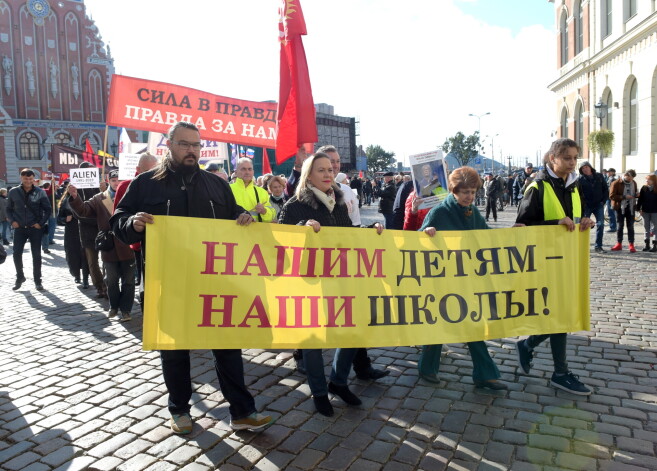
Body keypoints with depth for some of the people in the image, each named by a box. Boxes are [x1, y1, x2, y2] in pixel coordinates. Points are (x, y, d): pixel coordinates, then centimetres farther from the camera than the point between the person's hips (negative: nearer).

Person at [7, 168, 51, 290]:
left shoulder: (40, 192, -5)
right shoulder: (13, 192, 1)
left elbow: (47, 209, -2)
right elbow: (9, 209, 9)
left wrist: (41, 223, -10)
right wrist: (12, 221, -5)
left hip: (35, 228, -2)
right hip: (19, 228, 2)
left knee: (36, 255, 3)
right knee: (16, 253, 0)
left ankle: (37, 280, 14)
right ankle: (20, 277, 22)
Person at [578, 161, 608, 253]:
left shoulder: (599, 177, 6)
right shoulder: (580, 179, -3)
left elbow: (606, 189, 9)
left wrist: (603, 201, 0)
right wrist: (583, 204, -14)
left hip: (599, 205, 2)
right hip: (586, 206, -2)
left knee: (600, 224, -2)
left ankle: (598, 246, 6)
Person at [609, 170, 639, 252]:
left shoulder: (633, 183, 8)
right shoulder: (616, 183, -9)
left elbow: (634, 193, 22)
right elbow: (611, 196, -14)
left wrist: (636, 194, -2)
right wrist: (624, 197, -22)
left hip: (631, 207, 4)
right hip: (620, 207, -4)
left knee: (631, 226, 5)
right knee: (620, 226, 5)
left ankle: (631, 244, 11)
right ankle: (619, 244, 15)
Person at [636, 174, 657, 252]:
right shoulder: (644, 188, 1)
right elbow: (640, 199, 3)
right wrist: (639, 208, -2)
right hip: (645, 211, 3)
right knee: (646, 228, 9)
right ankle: (647, 245, 17)